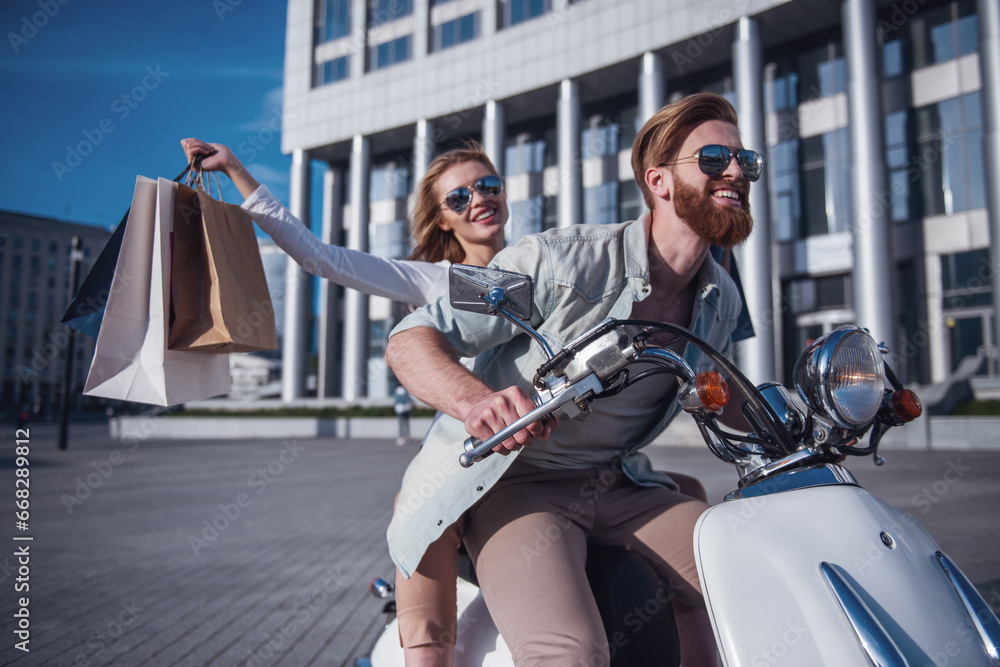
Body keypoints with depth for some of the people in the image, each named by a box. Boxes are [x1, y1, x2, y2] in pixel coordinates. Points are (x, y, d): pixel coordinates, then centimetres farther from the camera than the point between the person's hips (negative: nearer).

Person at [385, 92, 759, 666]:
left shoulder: (722, 300, 5)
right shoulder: (558, 260, -17)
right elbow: (411, 340, -17)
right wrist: (475, 399, -39)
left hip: (618, 484, 7)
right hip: (518, 480, -6)